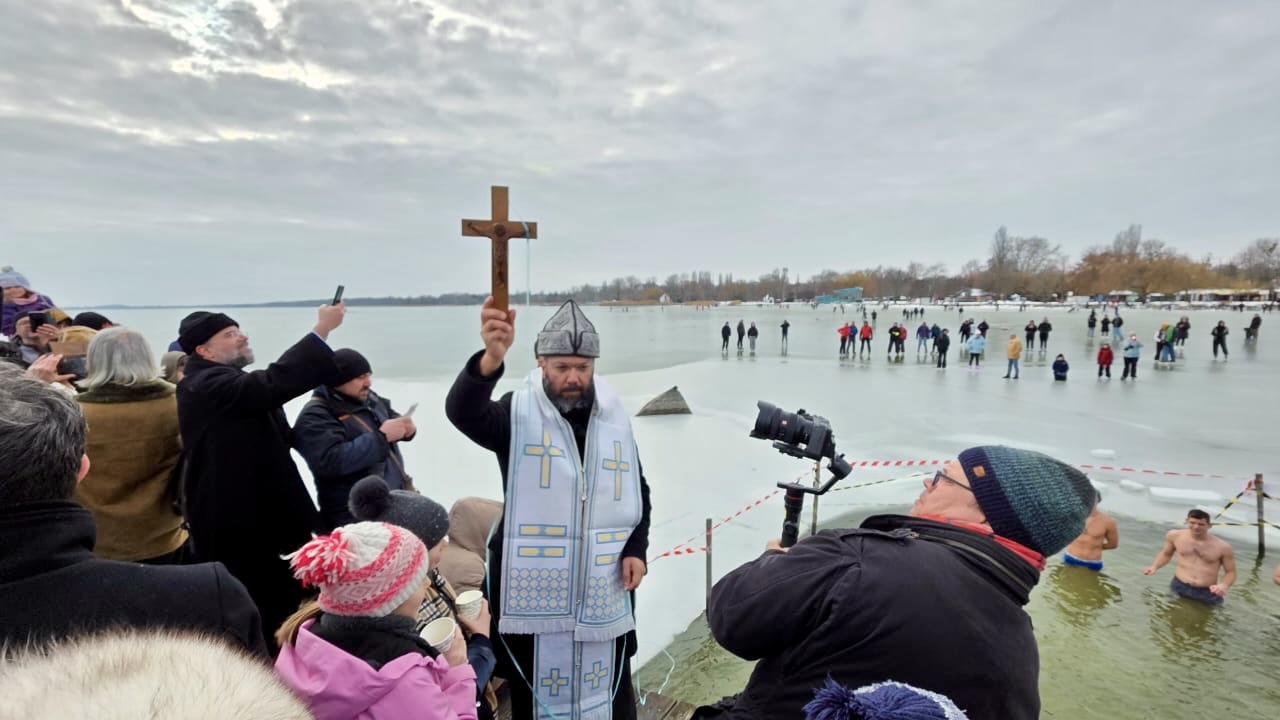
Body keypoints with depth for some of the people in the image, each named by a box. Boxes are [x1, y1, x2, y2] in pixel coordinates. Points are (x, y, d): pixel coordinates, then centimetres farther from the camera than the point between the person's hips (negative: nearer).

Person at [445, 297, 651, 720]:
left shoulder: (614, 419, 3)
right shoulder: (518, 414, -10)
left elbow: (638, 491, 13)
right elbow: (462, 412, -32)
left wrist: (636, 549, -1)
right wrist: (492, 357, -51)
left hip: (604, 592, 4)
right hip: (533, 593, -3)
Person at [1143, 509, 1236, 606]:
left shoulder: (1223, 547, -5)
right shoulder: (1175, 536, 0)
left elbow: (1230, 572, 6)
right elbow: (1166, 554, 18)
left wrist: (1224, 585, -14)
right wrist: (1154, 567, 2)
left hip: (1207, 594, -1)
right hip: (1179, 587, 1)